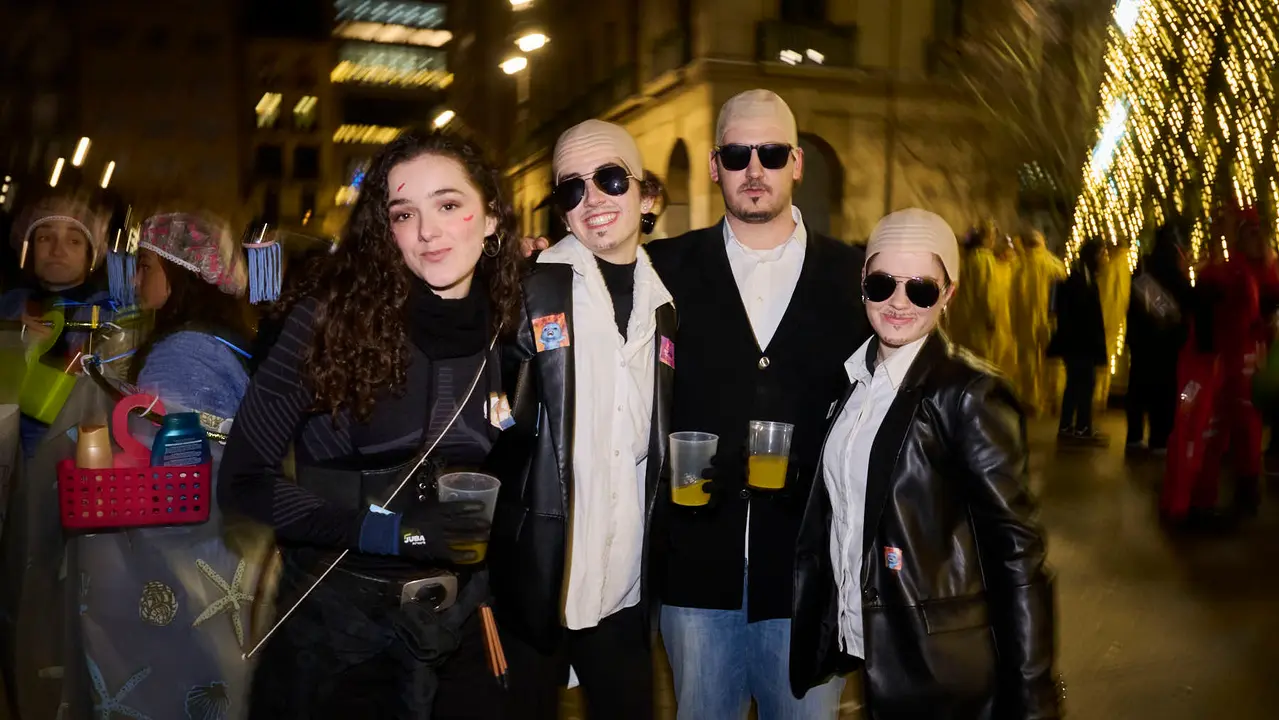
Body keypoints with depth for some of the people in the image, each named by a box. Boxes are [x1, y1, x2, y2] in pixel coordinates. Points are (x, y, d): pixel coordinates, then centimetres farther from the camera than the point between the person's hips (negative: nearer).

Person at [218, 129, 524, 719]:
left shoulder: (511, 327, -3)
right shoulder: (334, 314, -14)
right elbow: (242, 479, -14)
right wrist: (382, 530, -20)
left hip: (460, 625, 3)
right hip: (336, 622, -3)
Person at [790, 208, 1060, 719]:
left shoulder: (970, 394, -16)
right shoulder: (853, 379, 3)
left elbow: (1016, 552, -16)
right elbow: (830, 520, 7)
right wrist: (812, 636, 5)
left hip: (939, 674, -6)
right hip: (863, 653, 6)